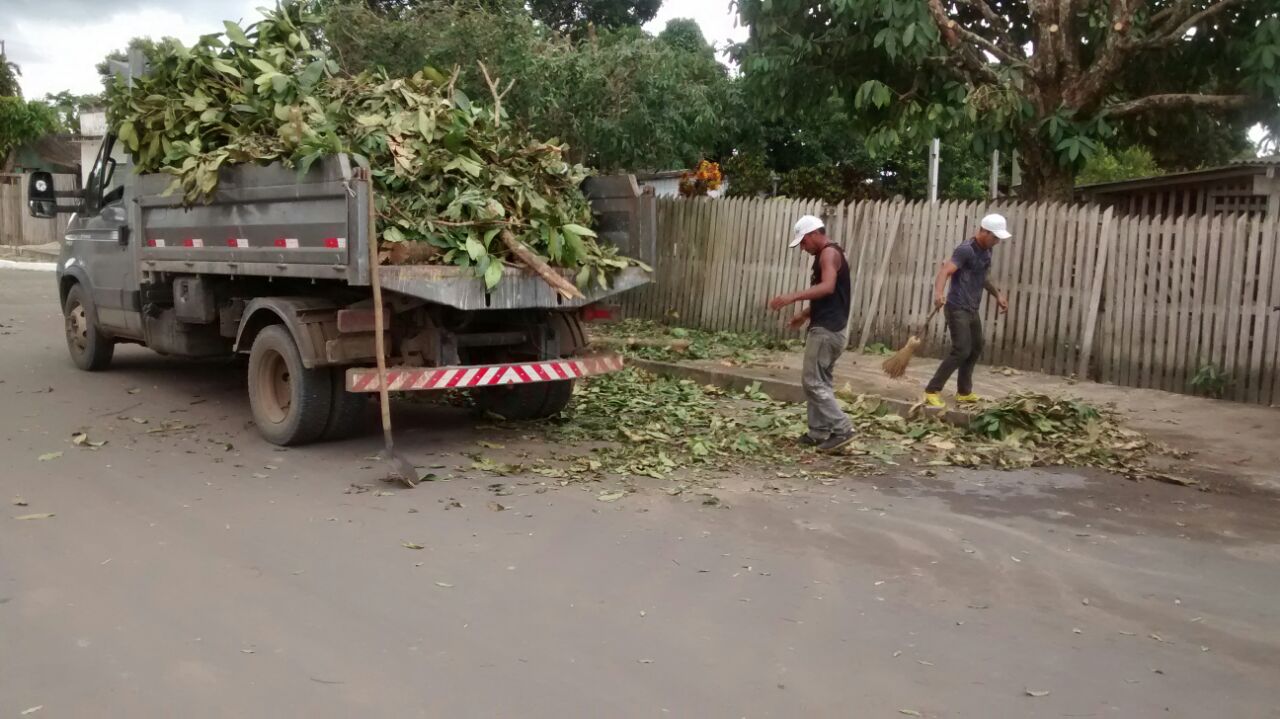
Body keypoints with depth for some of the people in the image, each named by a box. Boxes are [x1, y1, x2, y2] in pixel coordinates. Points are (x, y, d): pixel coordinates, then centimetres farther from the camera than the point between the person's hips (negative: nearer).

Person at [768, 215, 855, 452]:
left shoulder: (829, 253, -12)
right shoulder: (827, 255, 20)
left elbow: (827, 288, -28)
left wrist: (793, 297, -35)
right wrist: (805, 315, 28)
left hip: (827, 329, -11)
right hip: (829, 327, 11)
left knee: (813, 381, -8)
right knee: (821, 381, 12)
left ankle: (842, 429, -8)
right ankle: (819, 432, 16)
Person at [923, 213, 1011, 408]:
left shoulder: (986, 250, 10)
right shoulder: (966, 250, -18)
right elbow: (944, 270, -32)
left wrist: (997, 294, 26)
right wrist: (938, 292, -50)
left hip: (973, 309, 9)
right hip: (957, 309, -9)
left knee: (975, 349, 17)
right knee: (961, 351, -14)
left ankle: (964, 392, 29)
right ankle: (932, 391, -9)